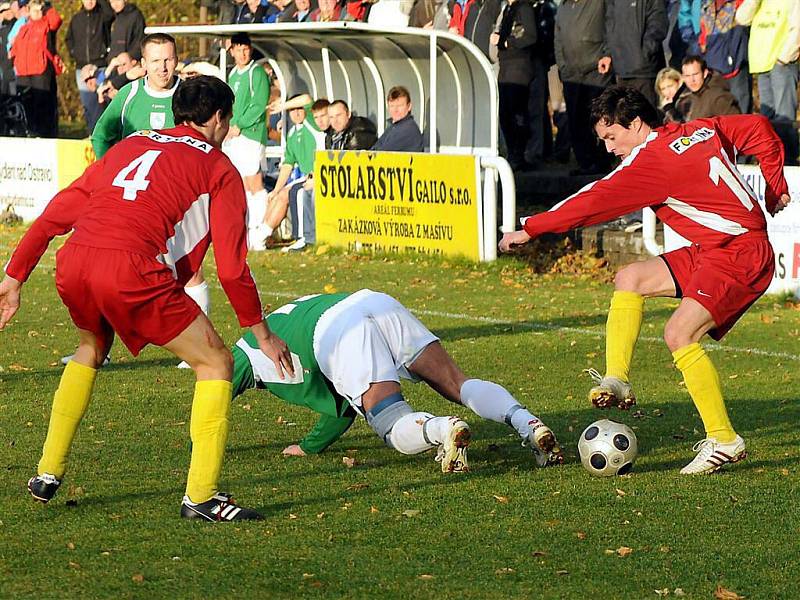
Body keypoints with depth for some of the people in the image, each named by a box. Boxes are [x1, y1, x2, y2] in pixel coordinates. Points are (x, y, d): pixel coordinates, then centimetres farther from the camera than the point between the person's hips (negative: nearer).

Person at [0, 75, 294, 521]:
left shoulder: (131, 146, 29)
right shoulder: (219, 168, 14)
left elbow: (57, 213, 25)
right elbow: (231, 267, 9)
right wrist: (263, 335, 19)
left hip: (72, 266, 6)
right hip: (131, 271, -6)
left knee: (92, 348, 36)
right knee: (215, 362, 10)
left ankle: (48, 473, 36)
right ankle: (201, 496, 3)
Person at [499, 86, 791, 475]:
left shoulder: (652, 160, -16)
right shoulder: (702, 130, 9)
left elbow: (595, 201, -15)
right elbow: (759, 130, 18)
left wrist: (530, 229, -8)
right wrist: (775, 189, 23)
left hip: (741, 254, -10)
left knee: (679, 334, -22)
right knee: (629, 280, 8)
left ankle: (723, 440, -17)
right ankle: (617, 381, 0)